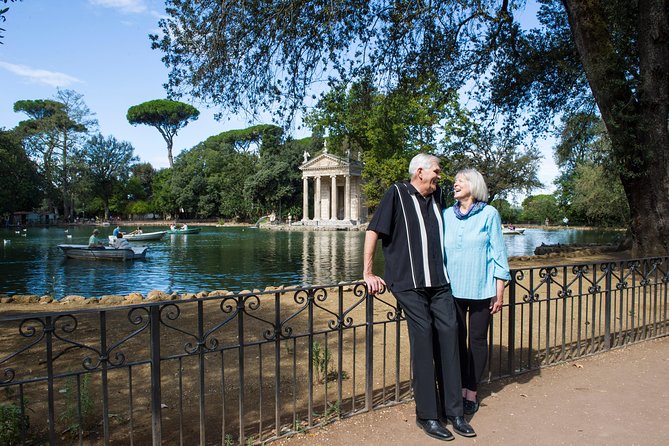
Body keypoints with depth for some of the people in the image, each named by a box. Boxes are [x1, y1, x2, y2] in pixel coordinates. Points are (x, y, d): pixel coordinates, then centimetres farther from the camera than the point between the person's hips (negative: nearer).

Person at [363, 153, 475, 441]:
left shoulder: (438, 196, 16)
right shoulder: (397, 194, -2)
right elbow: (373, 231, -5)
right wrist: (368, 273, -7)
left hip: (439, 281, 6)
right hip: (408, 282, -5)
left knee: (448, 332, -1)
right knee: (423, 334, -9)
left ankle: (453, 410, 11)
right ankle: (427, 415, 3)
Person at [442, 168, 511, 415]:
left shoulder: (489, 214, -3)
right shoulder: (447, 215, 5)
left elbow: (498, 253, -2)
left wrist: (499, 291, -4)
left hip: (481, 288, -2)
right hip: (452, 288, 3)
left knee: (477, 339, 7)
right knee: (457, 339, 8)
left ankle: (471, 392, 20)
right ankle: (460, 390, 22)